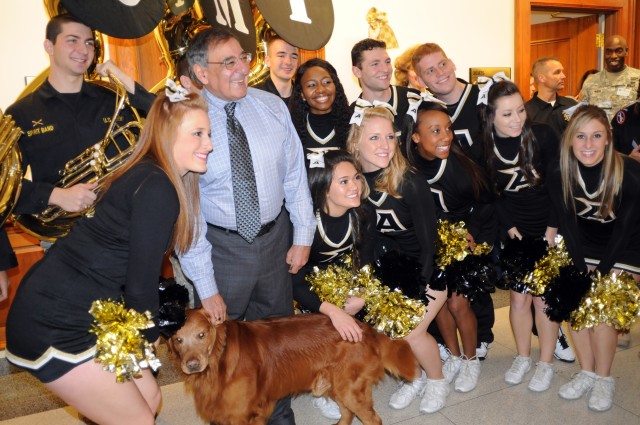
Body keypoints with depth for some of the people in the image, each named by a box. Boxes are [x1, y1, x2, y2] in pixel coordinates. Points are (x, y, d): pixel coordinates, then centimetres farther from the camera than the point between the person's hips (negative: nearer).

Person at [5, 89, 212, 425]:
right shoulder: (157, 189, -20)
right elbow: (140, 283, -17)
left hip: (87, 314, 9)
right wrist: (149, 335, 1)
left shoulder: (149, 175, 9)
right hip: (54, 325, -9)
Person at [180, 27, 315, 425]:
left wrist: (303, 236, -1)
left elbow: (294, 174, 2)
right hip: (221, 245, -3)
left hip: (275, 236, 3)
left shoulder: (272, 107, -5)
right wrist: (206, 286, -13)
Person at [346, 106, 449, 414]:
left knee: (411, 331, -13)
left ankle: (437, 380, 18)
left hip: (429, 265, -4)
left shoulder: (410, 182, -23)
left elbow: (428, 240, -16)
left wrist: (420, 287, -15)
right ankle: (415, 377, 23)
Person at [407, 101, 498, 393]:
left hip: (470, 240, -2)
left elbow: (484, 203, -7)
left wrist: (471, 235, -12)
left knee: (458, 303, -5)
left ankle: (471, 360, 21)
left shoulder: (462, 163, -22)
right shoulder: (409, 167, -16)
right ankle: (454, 356, 29)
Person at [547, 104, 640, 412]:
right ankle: (587, 372, 10)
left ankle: (604, 379, 6)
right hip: (585, 246, 3)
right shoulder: (558, 176, -17)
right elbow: (568, 224, -11)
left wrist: (600, 273, -17)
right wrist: (581, 270, -15)